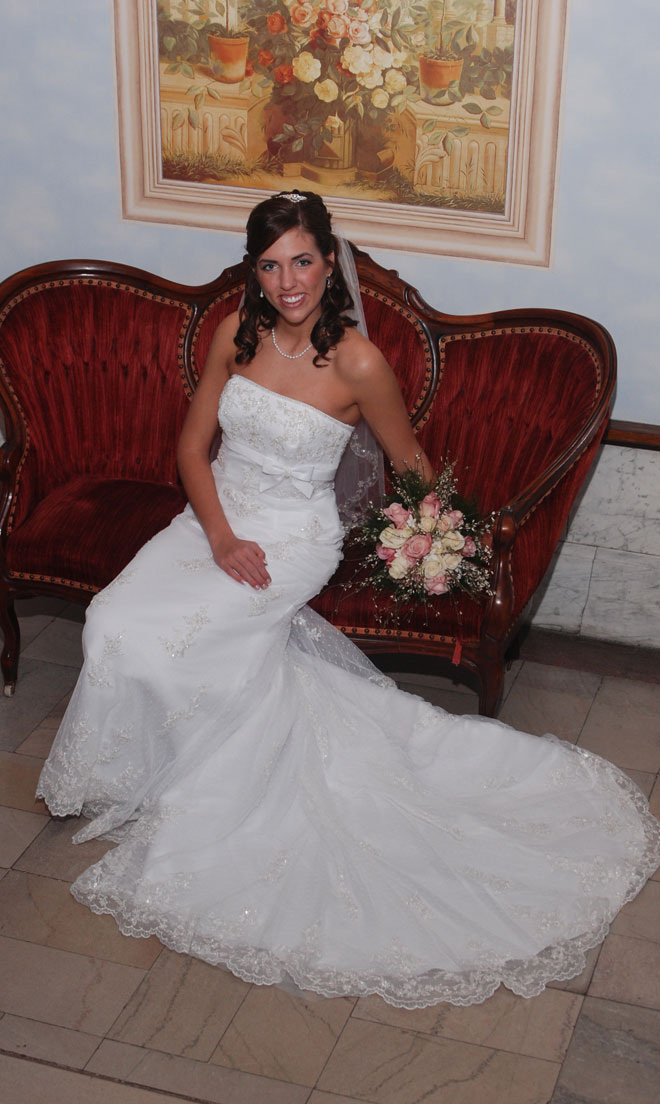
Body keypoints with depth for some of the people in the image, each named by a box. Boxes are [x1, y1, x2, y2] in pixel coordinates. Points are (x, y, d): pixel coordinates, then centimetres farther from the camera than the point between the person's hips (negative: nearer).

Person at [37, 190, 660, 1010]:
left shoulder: (358, 364, -16)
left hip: (293, 537, -5)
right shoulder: (236, 333, -2)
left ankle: (167, 789, 9)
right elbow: (194, 445, 2)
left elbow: (413, 467, -2)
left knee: (151, 642, -20)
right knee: (115, 618, -15)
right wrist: (220, 536, -12)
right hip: (215, 517, 6)